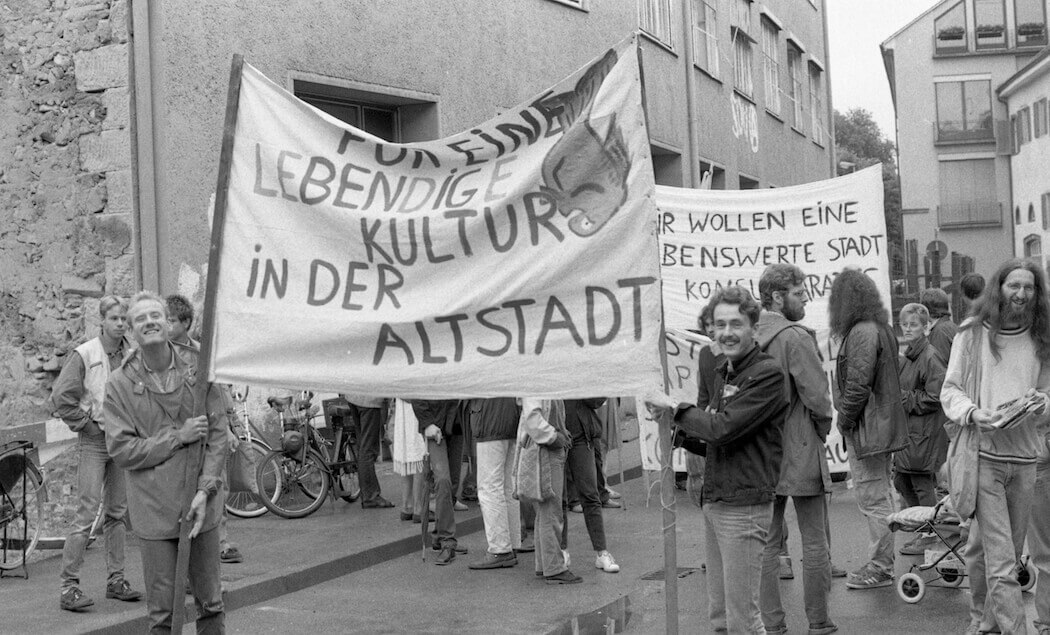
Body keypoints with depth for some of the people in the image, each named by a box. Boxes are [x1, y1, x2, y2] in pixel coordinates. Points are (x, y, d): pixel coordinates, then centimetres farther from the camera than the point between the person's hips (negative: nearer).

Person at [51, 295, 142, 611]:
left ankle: (116, 580, 19)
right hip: (94, 442, -5)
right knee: (87, 513, -8)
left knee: (118, 512, 10)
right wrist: (86, 424, -8)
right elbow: (61, 397, -10)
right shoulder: (84, 355, -10)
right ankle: (68, 584, -2)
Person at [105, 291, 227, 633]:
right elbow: (120, 450, -7)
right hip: (154, 512, -2)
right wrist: (178, 436, -14)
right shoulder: (120, 383, -3)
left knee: (211, 603, 12)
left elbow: (218, 435, 0)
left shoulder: (197, 370, 0)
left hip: (202, 506, 2)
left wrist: (205, 490, -10)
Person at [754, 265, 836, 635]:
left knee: (768, 543, 11)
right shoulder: (795, 337, -15)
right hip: (800, 452, -6)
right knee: (815, 544, 5)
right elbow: (817, 395, -17)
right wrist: (823, 427, 2)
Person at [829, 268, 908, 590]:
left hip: (866, 427, -11)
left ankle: (879, 568, 3)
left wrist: (845, 419, -10)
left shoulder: (861, 333, -17)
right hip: (883, 425, 11)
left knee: (873, 499, -3)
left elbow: (858, 384, -23)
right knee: (881, 497, 16)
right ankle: (882, 562, 25)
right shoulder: (882, 328, 15)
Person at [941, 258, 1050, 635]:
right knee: (1000, 560, -7)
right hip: (983, 453, -4)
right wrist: (972, 412, -17)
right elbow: (950, 390, 2)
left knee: (995, 550, 13)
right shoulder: (973, 334, 0)